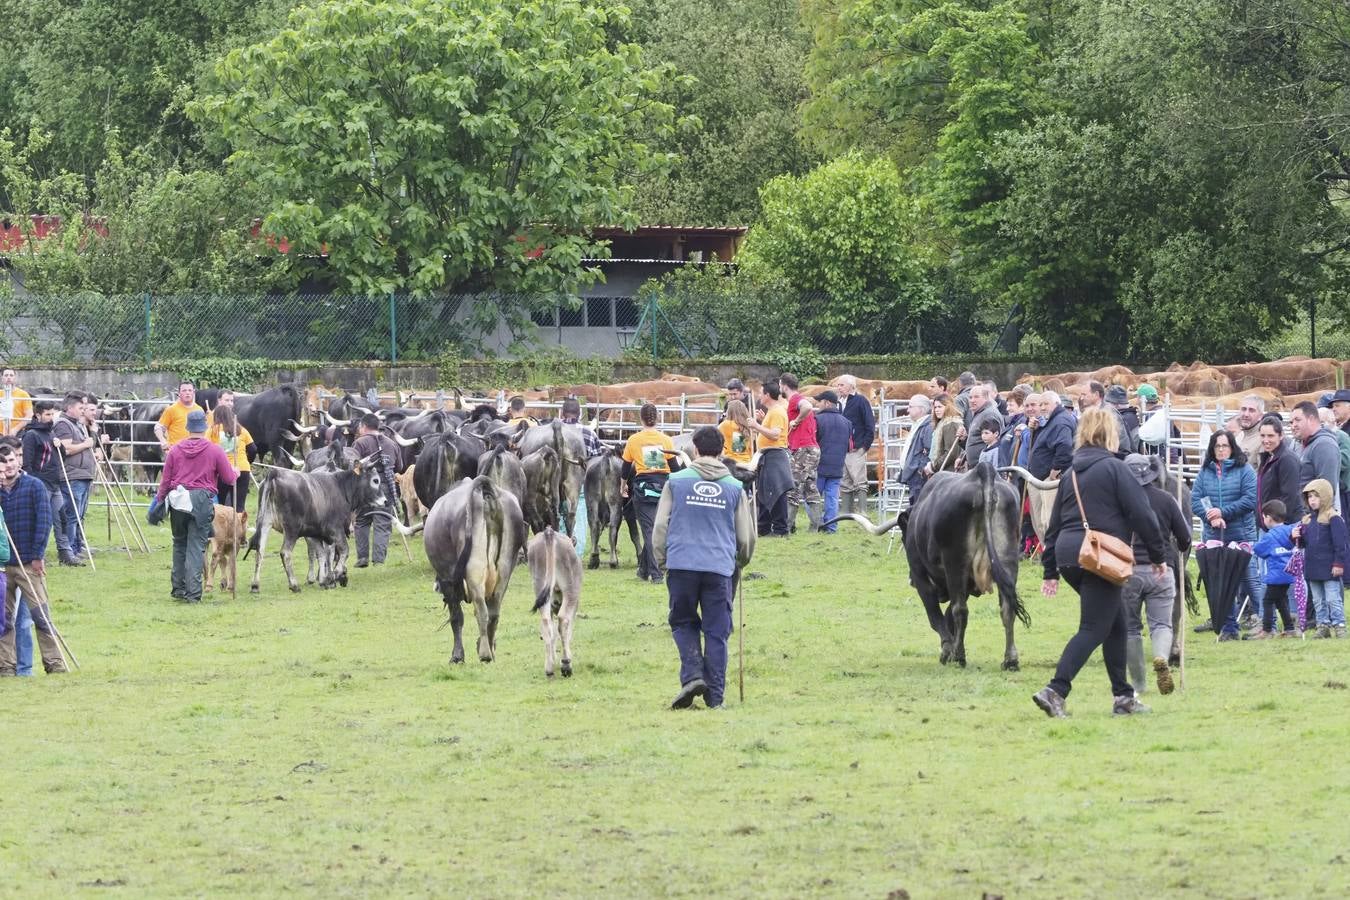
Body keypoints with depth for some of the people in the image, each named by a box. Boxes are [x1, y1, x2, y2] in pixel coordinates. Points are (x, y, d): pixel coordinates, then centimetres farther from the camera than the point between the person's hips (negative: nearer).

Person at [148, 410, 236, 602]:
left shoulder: (175, 450, 4)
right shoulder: (215, 451, -2)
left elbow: (165, 480, 7)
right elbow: (229, 478, 2)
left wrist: (159, 501, 19)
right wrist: (235, 471, 25)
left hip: (178, 501, 2)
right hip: (202, 501, -2)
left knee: (179, 544, 17)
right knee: (196, 546, -1)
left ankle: (178, 588, 20)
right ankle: (193, 592, -8)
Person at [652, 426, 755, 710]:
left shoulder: (676, 482, 4)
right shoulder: (734, 488, 8)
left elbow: (660, 526, 3)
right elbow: (747, 536, 13)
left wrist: (662, 560, 18)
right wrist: (741, 561, 34)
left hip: (682, 565, -1)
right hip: (720, 567, 1)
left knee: (683, 623, 15)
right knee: (716, 632, 6)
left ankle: (692, 674, -6)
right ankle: (715, 694, 4)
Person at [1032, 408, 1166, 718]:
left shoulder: (1072, 472, 16)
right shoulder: (1114, 468, -5)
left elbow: (1055, 524, 18)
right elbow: (1141, 514, -9)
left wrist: (1051, 571, 22)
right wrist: (1158, 556, 0)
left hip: (1067, 554, 7)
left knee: (1116, 623, 18)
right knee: (1093, 629, -5)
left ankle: (1123, 696, 19)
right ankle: (1055, 690, -20)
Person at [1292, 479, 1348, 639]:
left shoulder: (1333, 519, -12)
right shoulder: (1307, 520, 11)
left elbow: (1340, 543, -14)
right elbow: (1303, 543, 17)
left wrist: (1339, 563, -17)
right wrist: (1296, 537, -4)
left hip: (1329, 568, -7)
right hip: (1312, 568, 7)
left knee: (1333, 599, -4)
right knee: (1318, 600, 12)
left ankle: (1339, 626, 2)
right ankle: (1323, 626, 19)